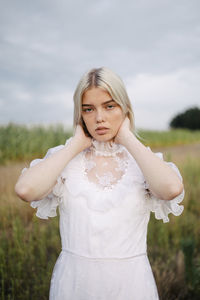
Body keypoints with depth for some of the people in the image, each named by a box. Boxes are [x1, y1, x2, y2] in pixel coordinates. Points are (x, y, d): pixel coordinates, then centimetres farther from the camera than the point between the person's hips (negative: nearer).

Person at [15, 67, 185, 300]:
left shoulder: (142, 159, -4)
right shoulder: (65, 158, -3)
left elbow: (172, 189, -26)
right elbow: (25, 190, -22)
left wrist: (127, 138, -14)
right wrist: (75, 144, -12)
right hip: (73, 281, 1)